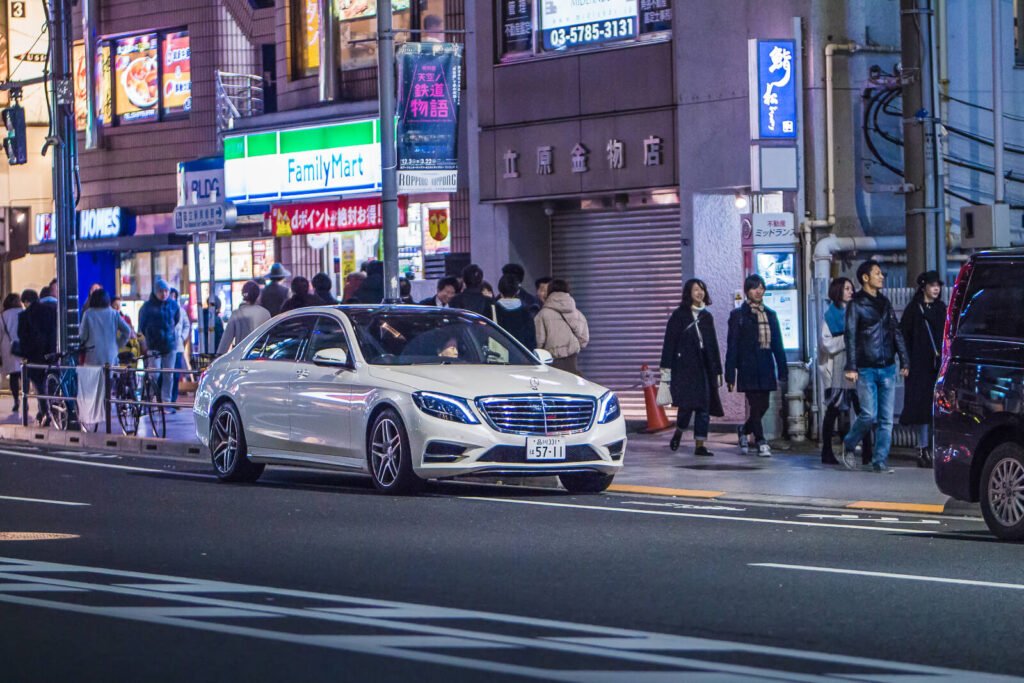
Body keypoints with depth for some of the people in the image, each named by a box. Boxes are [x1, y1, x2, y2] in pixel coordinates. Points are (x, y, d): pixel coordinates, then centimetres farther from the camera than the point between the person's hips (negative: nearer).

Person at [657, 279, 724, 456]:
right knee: (687, 403, -13)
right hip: (684, 367, -4)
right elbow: (669, 343, -2)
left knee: (704, 405, -2)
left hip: (704, 368, 4)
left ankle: (700, 445, 0)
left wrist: (717, 370, 15)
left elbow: (713, 346, 18)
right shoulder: (679, 315, 1)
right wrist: (666, 368, -9)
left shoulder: (707, 317, 15)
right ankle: (678, 432, 15)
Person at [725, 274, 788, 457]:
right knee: (756, 405, -9)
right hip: (748, 368, -4)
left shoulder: (770, 315, 13)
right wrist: (730, 375, -7)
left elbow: (777, 344, 14)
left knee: (763, 406, 6)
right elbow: (732, 346, -2)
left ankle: (744, 430, 30)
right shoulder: (738, 315, 0)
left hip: (766, 368, 5)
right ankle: (761, 442, -2)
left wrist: (783, 371, 9)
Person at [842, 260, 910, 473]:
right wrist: (851, 367, -15)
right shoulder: (856, 304, -2)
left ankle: (880, 461, 4)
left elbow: (896, 333, 16)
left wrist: (904, 361, 10)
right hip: (866, 369, -5)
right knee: (869, 414, -9)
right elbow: (850, 336, -8)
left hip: (887, 368, 5)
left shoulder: (885, 303, 15)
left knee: (886, 418, 1)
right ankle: (850, 444, 16)